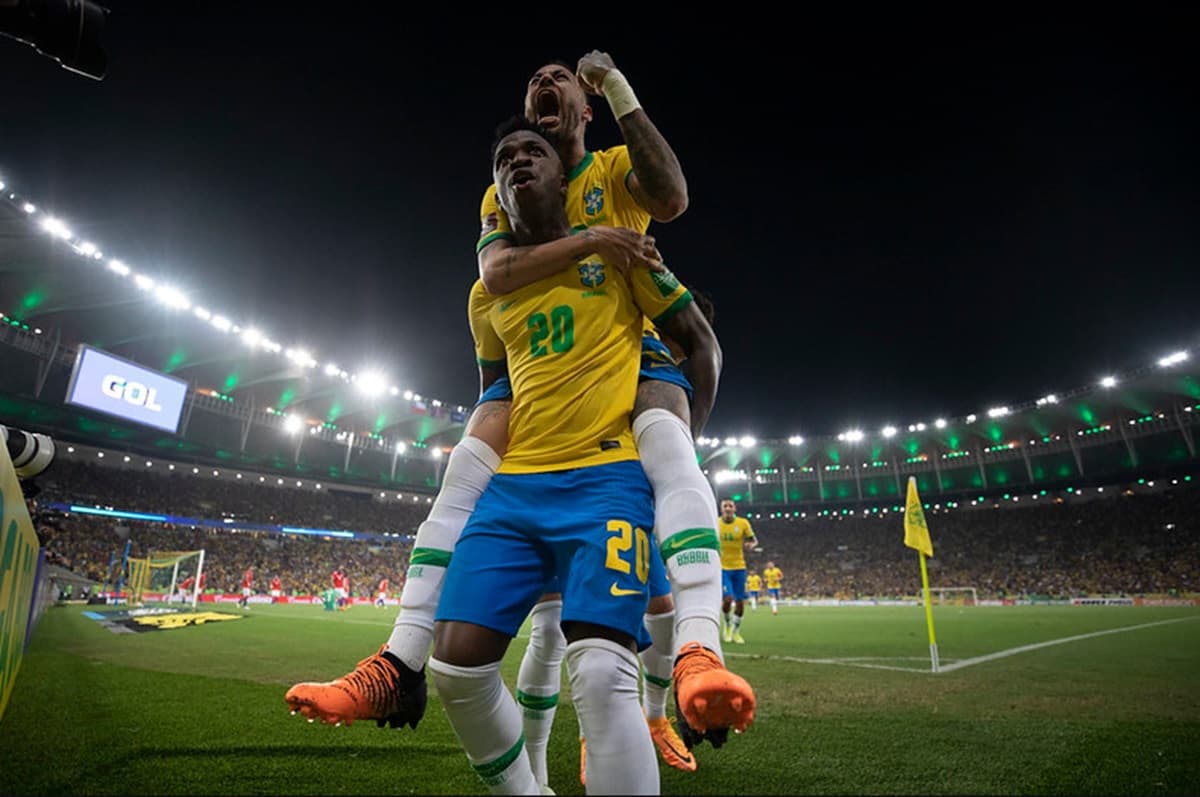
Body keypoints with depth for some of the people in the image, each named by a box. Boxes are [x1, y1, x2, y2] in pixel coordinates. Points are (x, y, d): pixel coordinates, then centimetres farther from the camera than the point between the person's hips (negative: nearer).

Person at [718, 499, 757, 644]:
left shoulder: (743, 523, -4)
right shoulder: (715, 524, -4)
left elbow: (754, 540, 5)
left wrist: (750, 544, -17)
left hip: (739, 567, 2)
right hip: (722, 567, -1)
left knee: (740, 602, 4)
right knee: (727, 599, -16)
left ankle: (736, 632, 25)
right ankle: (727, 624, 15)